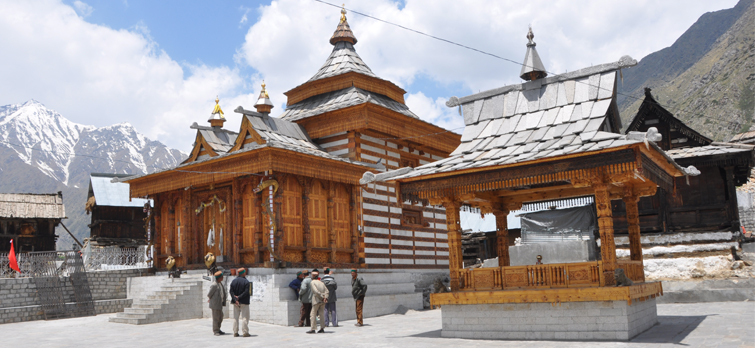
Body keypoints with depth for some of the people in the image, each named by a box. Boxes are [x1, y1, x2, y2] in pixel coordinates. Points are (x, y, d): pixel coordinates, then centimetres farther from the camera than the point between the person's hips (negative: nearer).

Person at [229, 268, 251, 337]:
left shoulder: (233, 281, 5)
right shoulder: (246, 282, -10)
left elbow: (231, 292, -2)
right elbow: (246, 292, -18)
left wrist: (235, 299, -9)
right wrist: (239, 297, -12)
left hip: (235, 303, 5)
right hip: (244, 302, -5)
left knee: (235, 317, 10)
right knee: (245, 317, 1)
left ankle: (235, 332, 11)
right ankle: (245, 332, -1)